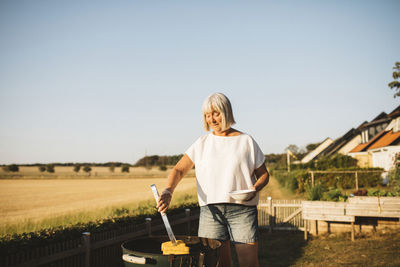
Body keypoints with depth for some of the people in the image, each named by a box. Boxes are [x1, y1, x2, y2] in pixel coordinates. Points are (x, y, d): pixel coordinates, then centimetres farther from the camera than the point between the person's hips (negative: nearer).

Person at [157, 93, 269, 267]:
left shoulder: (246, 141, 6)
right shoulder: (202, 143, 10)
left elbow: (263, 174, 10)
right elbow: (179, 170, 2)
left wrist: (254, 189, -12)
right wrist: (168, 192, -17)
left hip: (242, 209, -1)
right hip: (210, 210, 2)